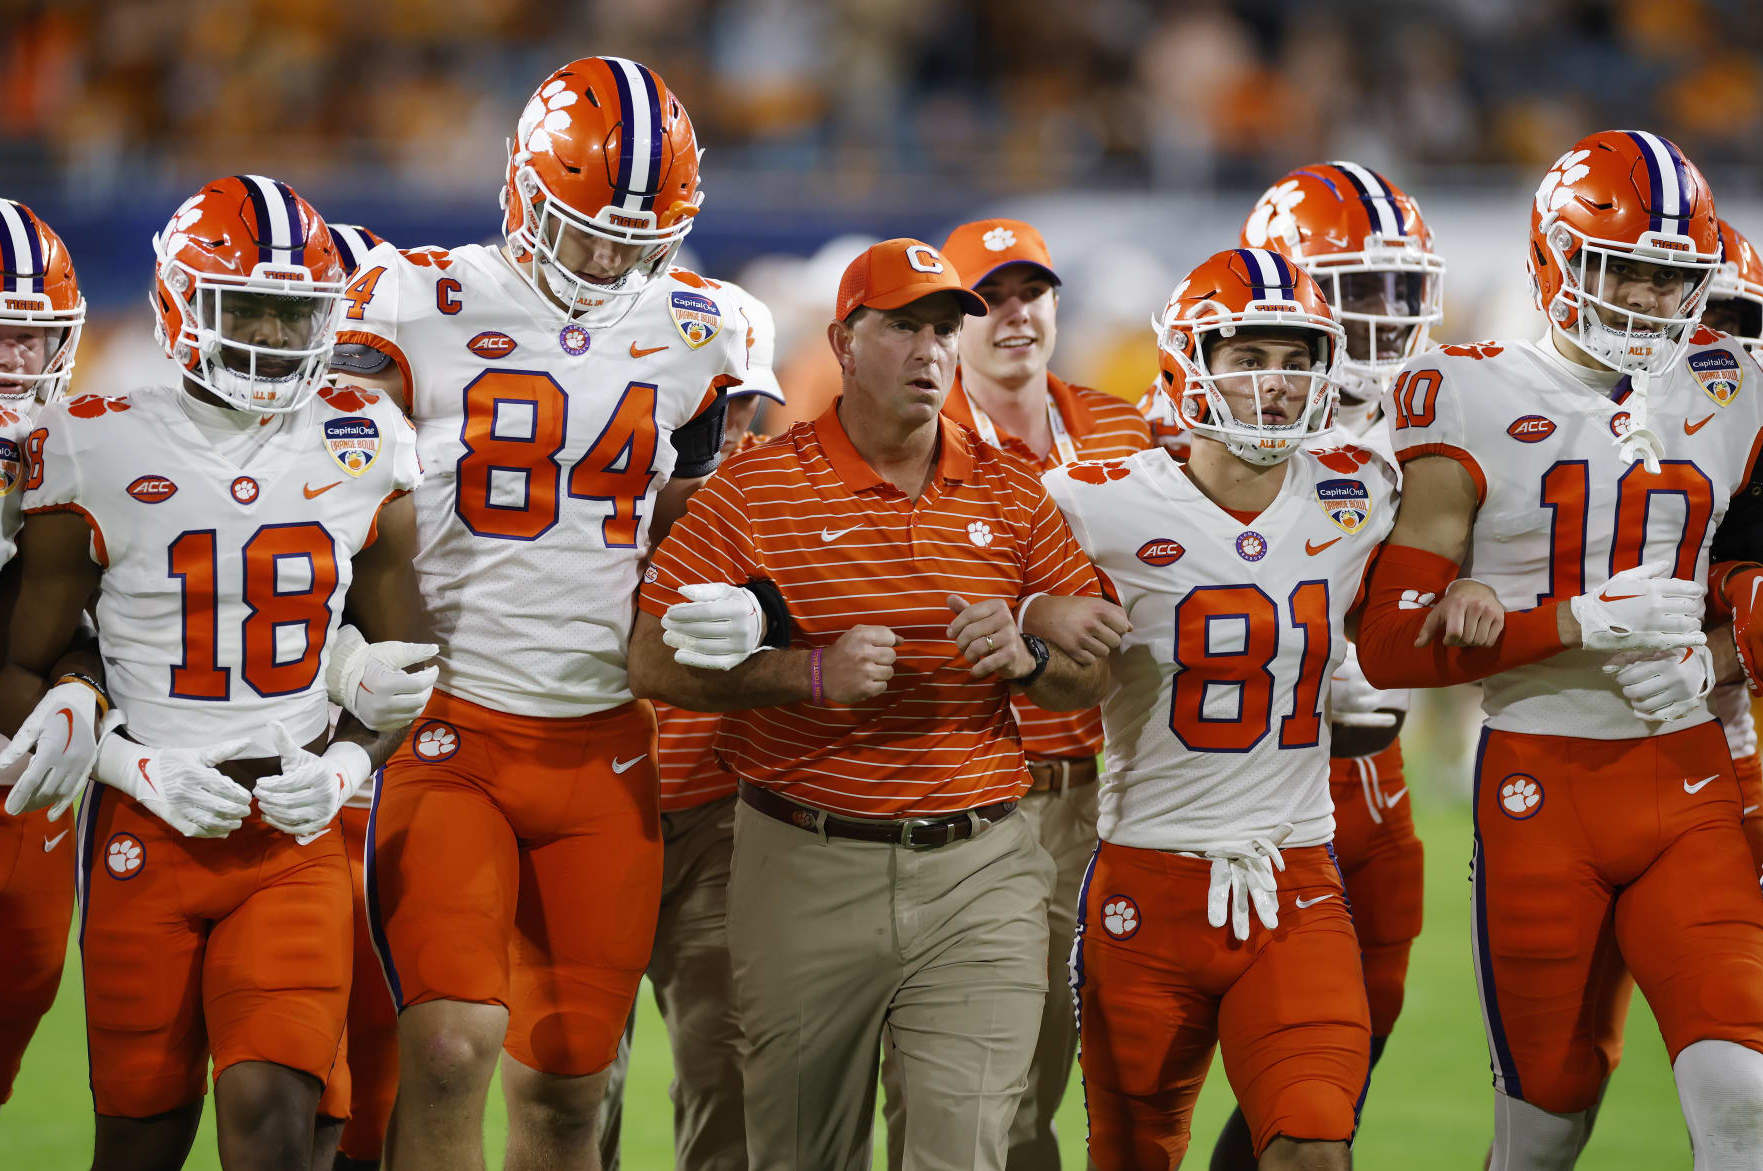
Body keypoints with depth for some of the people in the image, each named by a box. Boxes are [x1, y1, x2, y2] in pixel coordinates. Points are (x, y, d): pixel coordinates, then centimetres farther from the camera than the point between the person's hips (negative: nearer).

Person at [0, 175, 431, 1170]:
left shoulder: (362, 450, 4)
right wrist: (138, 769, -12)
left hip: (296, 836, 1)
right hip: (146, 836, -1)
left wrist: (344, 766, -6)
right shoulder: (98, 452, -4)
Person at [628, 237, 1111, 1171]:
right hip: (805, 872, -1)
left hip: (975, 873, 2)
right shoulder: (759, 489, -2)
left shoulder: (1010, 495, 8)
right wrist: (813, 674, -17)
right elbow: (656, 663, -7)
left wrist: (1025, 658, -11)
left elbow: (1095, 674, 12)